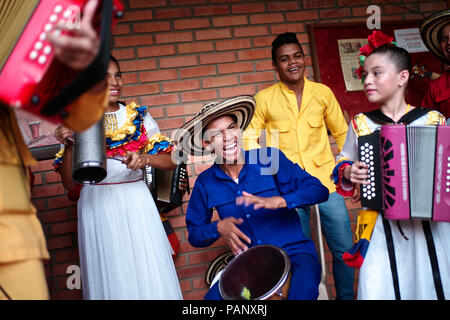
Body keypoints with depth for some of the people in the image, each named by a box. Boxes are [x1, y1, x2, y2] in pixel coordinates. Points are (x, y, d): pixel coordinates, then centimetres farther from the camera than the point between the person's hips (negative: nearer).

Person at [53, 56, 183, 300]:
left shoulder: (139, 117, 7)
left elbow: (170, 161, 5)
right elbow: (69, 183, 1)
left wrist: (145, 159, -14)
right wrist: (69, 145, -13)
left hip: (137, 205, 1)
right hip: (97, 208, -1)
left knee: (150, 277, 1)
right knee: (109, 277, 3)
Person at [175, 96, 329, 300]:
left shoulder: (270, 158, -4)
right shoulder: (205, 183, 3)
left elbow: (319, 190, -9)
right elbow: (194, 235, 11)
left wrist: (278, 201, -25)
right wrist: (218, 227, -12)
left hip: (294, 251, -2)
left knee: (303, 290, -34)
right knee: (212, 298, -22)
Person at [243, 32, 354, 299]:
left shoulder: (322, 92, 3)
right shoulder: (264, 99, -1)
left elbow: (342, 133, 12)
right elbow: (249, 136, 5)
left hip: (326, 180, 2)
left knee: (345, 249, 7)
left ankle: (346, 297, 29)